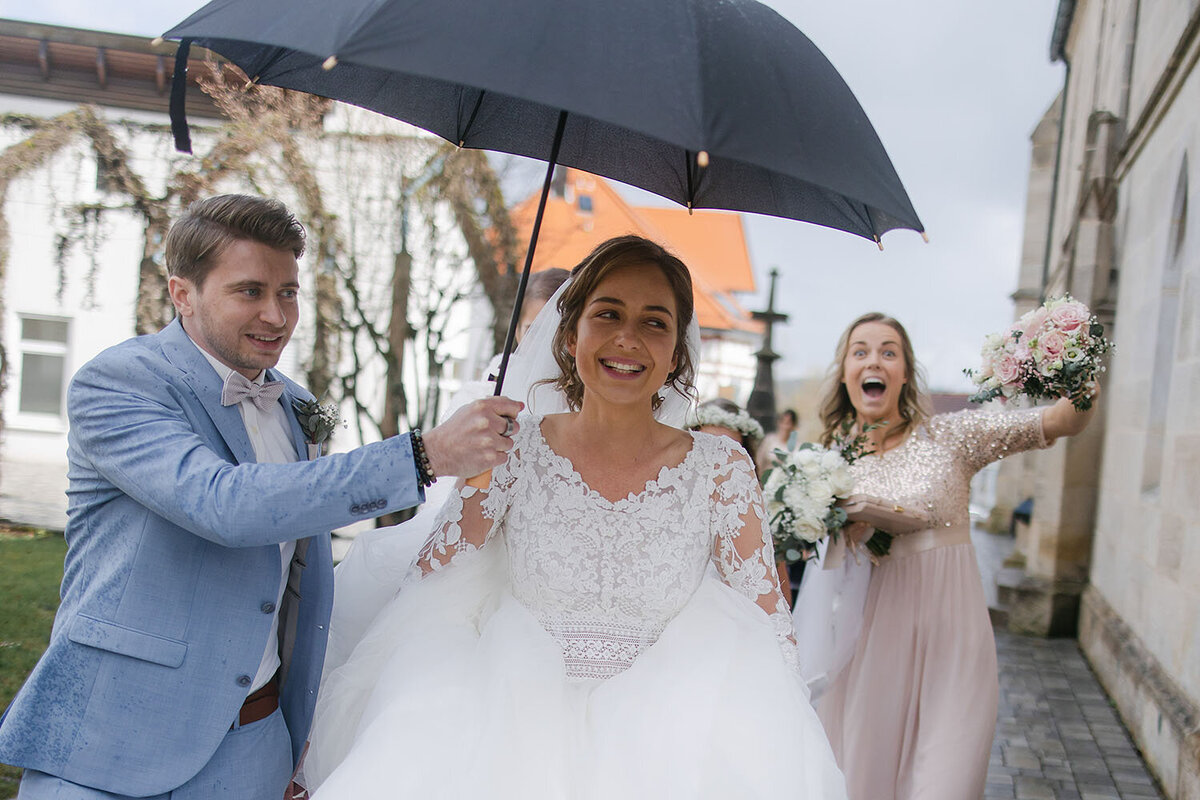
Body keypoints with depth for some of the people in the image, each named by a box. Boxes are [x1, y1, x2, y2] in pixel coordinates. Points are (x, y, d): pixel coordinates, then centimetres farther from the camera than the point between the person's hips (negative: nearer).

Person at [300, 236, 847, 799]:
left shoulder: (720, 468, -3)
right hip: (516, 726, -1)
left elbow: (767, 624, 2)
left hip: (659, 746, 1)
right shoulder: (512, 452, -4)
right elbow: (431, 593, -1)